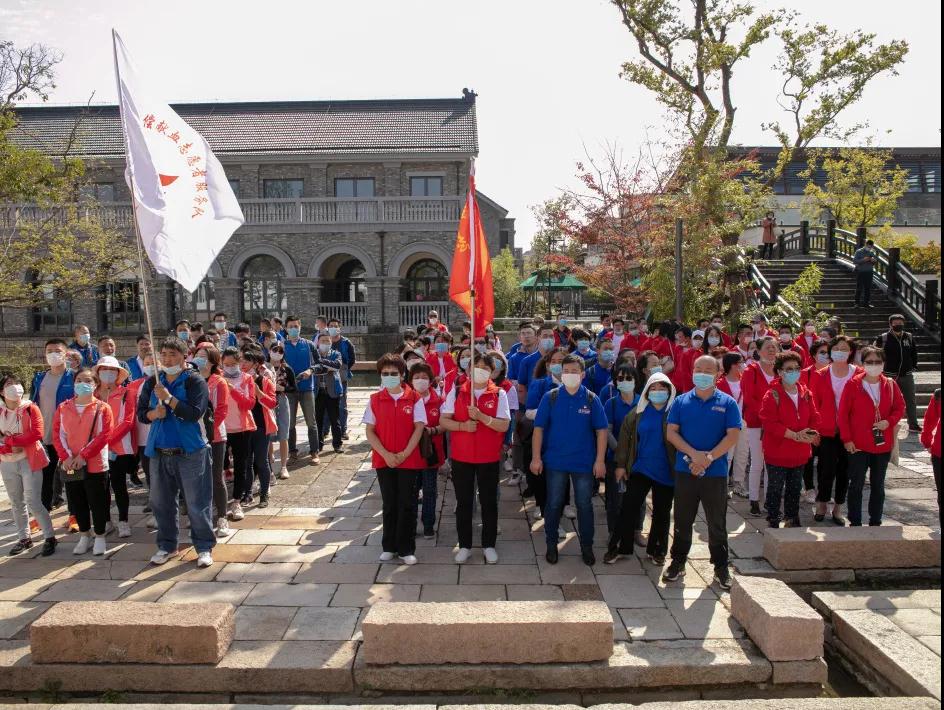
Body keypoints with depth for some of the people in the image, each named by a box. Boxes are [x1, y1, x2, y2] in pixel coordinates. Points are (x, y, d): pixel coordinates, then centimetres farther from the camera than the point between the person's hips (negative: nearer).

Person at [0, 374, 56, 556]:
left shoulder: (31, 408, -6)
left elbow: (37, 433, -16)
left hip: (29, 461, -4)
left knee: (33, 502, -8)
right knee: (17, 503, 13)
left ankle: (50, 537, 3)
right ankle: (24, 538, 25)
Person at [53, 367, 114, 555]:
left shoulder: (102, 408, -5)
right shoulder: (63, 408, 6)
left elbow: (104, 436, -12)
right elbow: (58, 434, 1)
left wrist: (83, 456, -17)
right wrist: (66, 457, -13)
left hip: (95, 465, -4)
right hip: (70, 466, 4)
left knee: (97, 503, 4)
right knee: (77, 503, 13)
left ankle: (100, 537, 19)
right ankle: (84, 536, 28)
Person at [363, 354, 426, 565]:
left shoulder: (415, 398, -3)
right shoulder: (374, 400, 2)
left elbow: (419, 428, -6)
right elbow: (370, 431, 0)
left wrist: (404, 454, -12)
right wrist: (386, 454, -10)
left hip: (409, 459, -1)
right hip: (384, 460, 2)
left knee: (407, 504, 2)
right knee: (389, 504, 10)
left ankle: (406, 549, 14)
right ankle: (389, 547, 23)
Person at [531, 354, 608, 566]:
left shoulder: (591, 399, -4)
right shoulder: (550, 397, -4)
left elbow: (602, 430, -2)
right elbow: (539, 428, -3)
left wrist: (600, 460, -6)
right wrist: (536, 457, -7)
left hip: (584, 462, 0)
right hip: (555, 461, 0)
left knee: (585, 505, 11)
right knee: (553, 505, 11)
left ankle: (587, 546, 27)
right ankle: (551, 545, 27)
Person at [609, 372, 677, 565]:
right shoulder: (639, 412, 3)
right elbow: (625, 437, 4)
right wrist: (621, 464, 0)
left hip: (666, 472, -1)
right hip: (640, 468, 1)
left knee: (661, 513, 11)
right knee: (628, 508, 1)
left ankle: (657, 551, 27)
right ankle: (616, 548, 13)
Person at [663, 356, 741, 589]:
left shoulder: (727, 403, 1)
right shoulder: (681, 401, 4)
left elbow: (733, 436, -7)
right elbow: (671, 433, -2)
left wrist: (708, 458, -16)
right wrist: (694, 454, -16)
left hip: (716, 472, -1)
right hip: (685, 471, 1)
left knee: (717, 523, 10)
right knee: (683, 521, 11)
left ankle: (721, 567, 25)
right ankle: (678, 562, 25)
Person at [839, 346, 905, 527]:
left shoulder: (890, 385, 2)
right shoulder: (853, 384, -8)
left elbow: (900, 408, 9)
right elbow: (843, 413, -6)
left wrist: (889, 421, -12)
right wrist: (847, 439, -9)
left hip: (883, 444, 3)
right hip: (858, 445, -3)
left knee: (878, 485, 13)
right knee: (856, 485, 4)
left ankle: (875, 522, 25)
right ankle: (855, 523, 14)